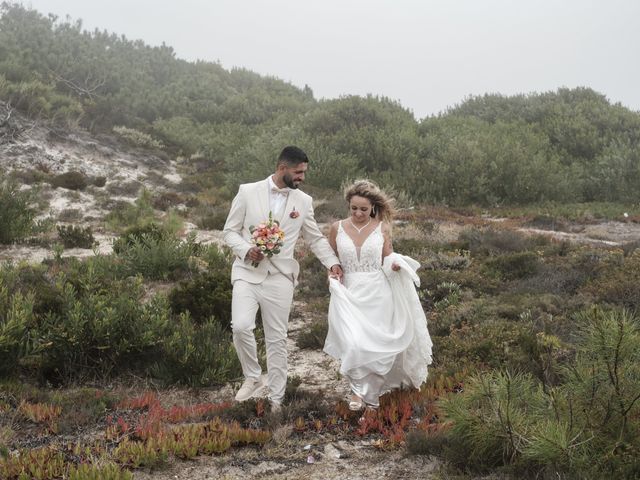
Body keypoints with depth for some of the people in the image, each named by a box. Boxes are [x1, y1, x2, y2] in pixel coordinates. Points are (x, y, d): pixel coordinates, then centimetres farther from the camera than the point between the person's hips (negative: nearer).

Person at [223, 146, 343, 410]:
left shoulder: (303, 201, 3)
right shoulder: (248, 192, -2)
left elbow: (316, 238, 14)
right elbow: (229, 231, 3)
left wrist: (332, 262, -1)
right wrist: (246, 249, -16)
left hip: (280, 278, 2)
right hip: (247, 272, -1)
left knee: (277, 339, 4)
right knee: (241, 327, -20)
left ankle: (275, 399, 16)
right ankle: (253, 377, 5)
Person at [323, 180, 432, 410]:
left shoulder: (382, 228, -1)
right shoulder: (337, 228, 1)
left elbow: (387, 259, 7)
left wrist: (395, 263, -15)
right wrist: (332, 275, -5)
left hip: (377, 294, 0)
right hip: (349, 294, 0)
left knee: (376, 343, 4)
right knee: (354, 343, -14)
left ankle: (370, 389, 26)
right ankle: (359, 389, 8)